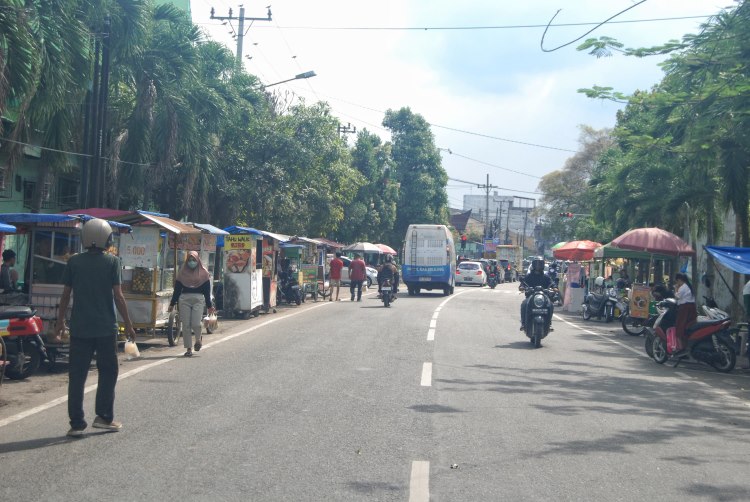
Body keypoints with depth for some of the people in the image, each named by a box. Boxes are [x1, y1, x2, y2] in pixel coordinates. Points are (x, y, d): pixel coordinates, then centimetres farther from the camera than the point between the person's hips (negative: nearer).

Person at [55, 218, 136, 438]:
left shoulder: (73, 262, 1)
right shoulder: (112, 262, -5)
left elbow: (66, 295, 4)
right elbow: (118, 296, -6)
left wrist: (60, 321, 15)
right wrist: (128, 325, 1)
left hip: (79, 328, 2)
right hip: (106, 328, -2)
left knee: (77, 375, 5)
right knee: (107, 372, 13)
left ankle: (77, 423, 4)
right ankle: (104, 416, 11)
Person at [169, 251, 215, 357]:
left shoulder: (203, 273, 9)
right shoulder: (182, 272, 13)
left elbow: (207, 291, 8)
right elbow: (177, 289, 13)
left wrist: (209, 306, 5)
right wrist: (172, 304, 9)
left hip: (198, 299, -2)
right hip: (184, 299, 2)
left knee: (195, 324, -13)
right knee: (186, 325, -1)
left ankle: (198, 340, 18)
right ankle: (188, 349, 7)